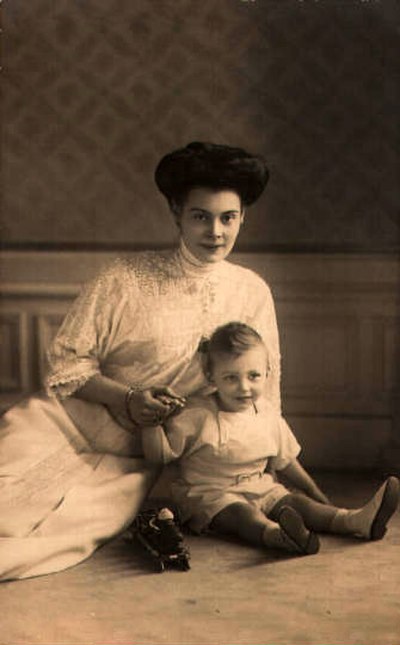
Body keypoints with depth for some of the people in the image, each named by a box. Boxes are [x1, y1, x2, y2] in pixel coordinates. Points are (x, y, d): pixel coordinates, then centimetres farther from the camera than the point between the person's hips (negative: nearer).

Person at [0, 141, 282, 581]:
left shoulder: (252, 293, 3)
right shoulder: (128, 278, -6)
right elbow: (66, 361, -2)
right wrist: (127, 398, -18)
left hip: (138, 460, 2)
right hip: (70, 425, -1)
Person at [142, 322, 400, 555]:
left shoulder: (269, 416, 4)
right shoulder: (198, 416, -10)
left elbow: (285, 462, 16)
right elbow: (160, 454, -9)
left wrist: (318, 496, 18)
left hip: (262, 490, 5)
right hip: (212, 493, -5)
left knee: (295, 501, -18)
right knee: (242, 513, -33)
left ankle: (354, 520, -36)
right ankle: (277, 535, -62)